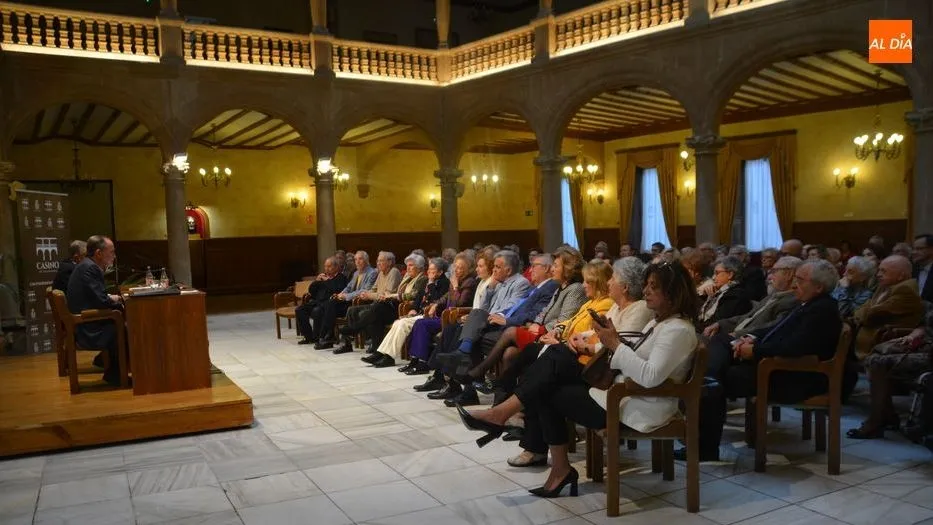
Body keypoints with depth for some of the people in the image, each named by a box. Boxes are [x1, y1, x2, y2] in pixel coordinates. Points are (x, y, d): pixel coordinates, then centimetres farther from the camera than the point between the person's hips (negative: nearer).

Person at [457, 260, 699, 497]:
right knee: (557, 354, -5)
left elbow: (650, 377, -28)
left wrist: (615, 344, -22)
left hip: (637, 409, -9)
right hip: (620, 391, 9)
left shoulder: (678, 330, -15)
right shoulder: (659, 322, 16)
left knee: (547, 394, -9)